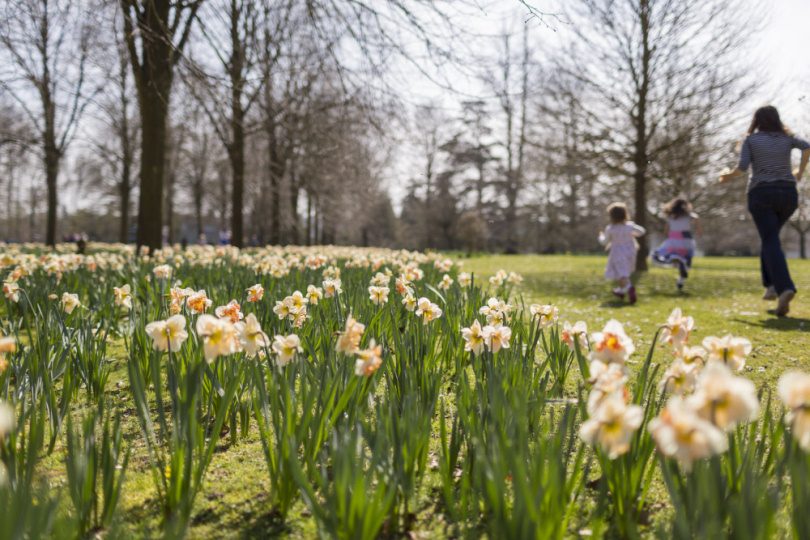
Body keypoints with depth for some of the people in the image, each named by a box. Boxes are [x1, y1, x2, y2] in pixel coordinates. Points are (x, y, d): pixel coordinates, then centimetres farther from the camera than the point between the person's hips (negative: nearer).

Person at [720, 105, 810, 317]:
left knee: (771, 243, -9)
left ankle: (784, 288, -29)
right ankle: (771, 284, 11)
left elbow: (742, 168, -6)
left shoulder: (750, 140, 4)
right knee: (770, 237, 22)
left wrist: (728, 177, 13)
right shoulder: (787, 138, 12)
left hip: (762, 194, -3)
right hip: (788, 194, 3)